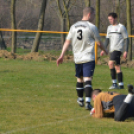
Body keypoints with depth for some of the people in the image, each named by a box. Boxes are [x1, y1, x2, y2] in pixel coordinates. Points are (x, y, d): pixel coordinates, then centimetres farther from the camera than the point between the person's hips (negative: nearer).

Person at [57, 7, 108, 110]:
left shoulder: (74, 27, 9)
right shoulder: (92, 27, -7)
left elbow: (67, 42, 7)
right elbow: (99, 43, 0)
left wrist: (62, 55, 7)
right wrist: (105, 51, 19)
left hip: (77, 58, 5)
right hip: (89, 58, -5)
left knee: (79, 79, 18)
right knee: (88, 80, -12)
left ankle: (80, 100, 32)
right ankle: (88, 102, -23)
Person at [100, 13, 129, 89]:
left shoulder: (121, 27, -3)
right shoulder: (109, 28, 17)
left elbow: (126, 39, -3)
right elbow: (107, 39, 22)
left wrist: (126, 51, -9)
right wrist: (104, 50, 14)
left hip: (118, 49, -7)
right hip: (112, 50, 7)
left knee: (111, 63, -22)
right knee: (117, 67, 6)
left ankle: (114, 82, -18)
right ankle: (121, 84, 9)